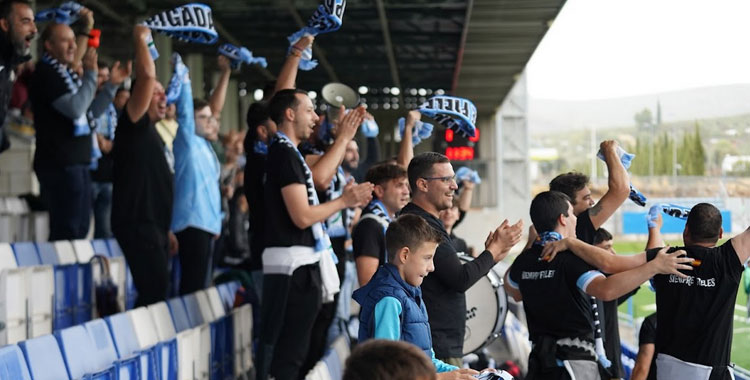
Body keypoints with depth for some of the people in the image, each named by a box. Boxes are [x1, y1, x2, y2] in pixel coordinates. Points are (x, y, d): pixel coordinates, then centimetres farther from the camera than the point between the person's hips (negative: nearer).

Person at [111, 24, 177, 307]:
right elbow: (147, 75, -19)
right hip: (136, 224, -10)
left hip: (152, 226, 10)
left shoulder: (153, 134, 22)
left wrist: (165, 230, 22)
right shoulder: (133, 124, -5)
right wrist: (141, 38, -7)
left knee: (154, 291, 9)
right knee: (155, 289, -15)